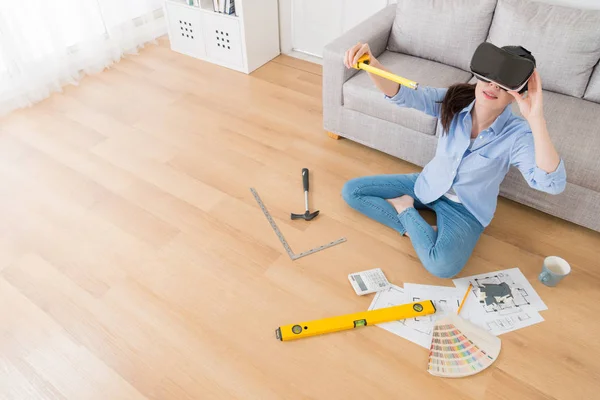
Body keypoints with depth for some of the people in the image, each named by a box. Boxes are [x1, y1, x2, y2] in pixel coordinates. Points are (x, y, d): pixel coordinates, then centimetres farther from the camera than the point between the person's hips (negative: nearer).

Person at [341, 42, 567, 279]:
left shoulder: (517, 134, -24)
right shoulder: (454, 100, -16)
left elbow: (553, 184, -39)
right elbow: (402, 94, -29)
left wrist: (536, 119, -47)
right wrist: (371, 63, -50)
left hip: (465, 208, -3)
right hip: (428, 186, 4)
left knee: (442, 265, -35)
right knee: (351, 190, -2)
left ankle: (405, 208, -7)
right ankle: (415, 230, -6)